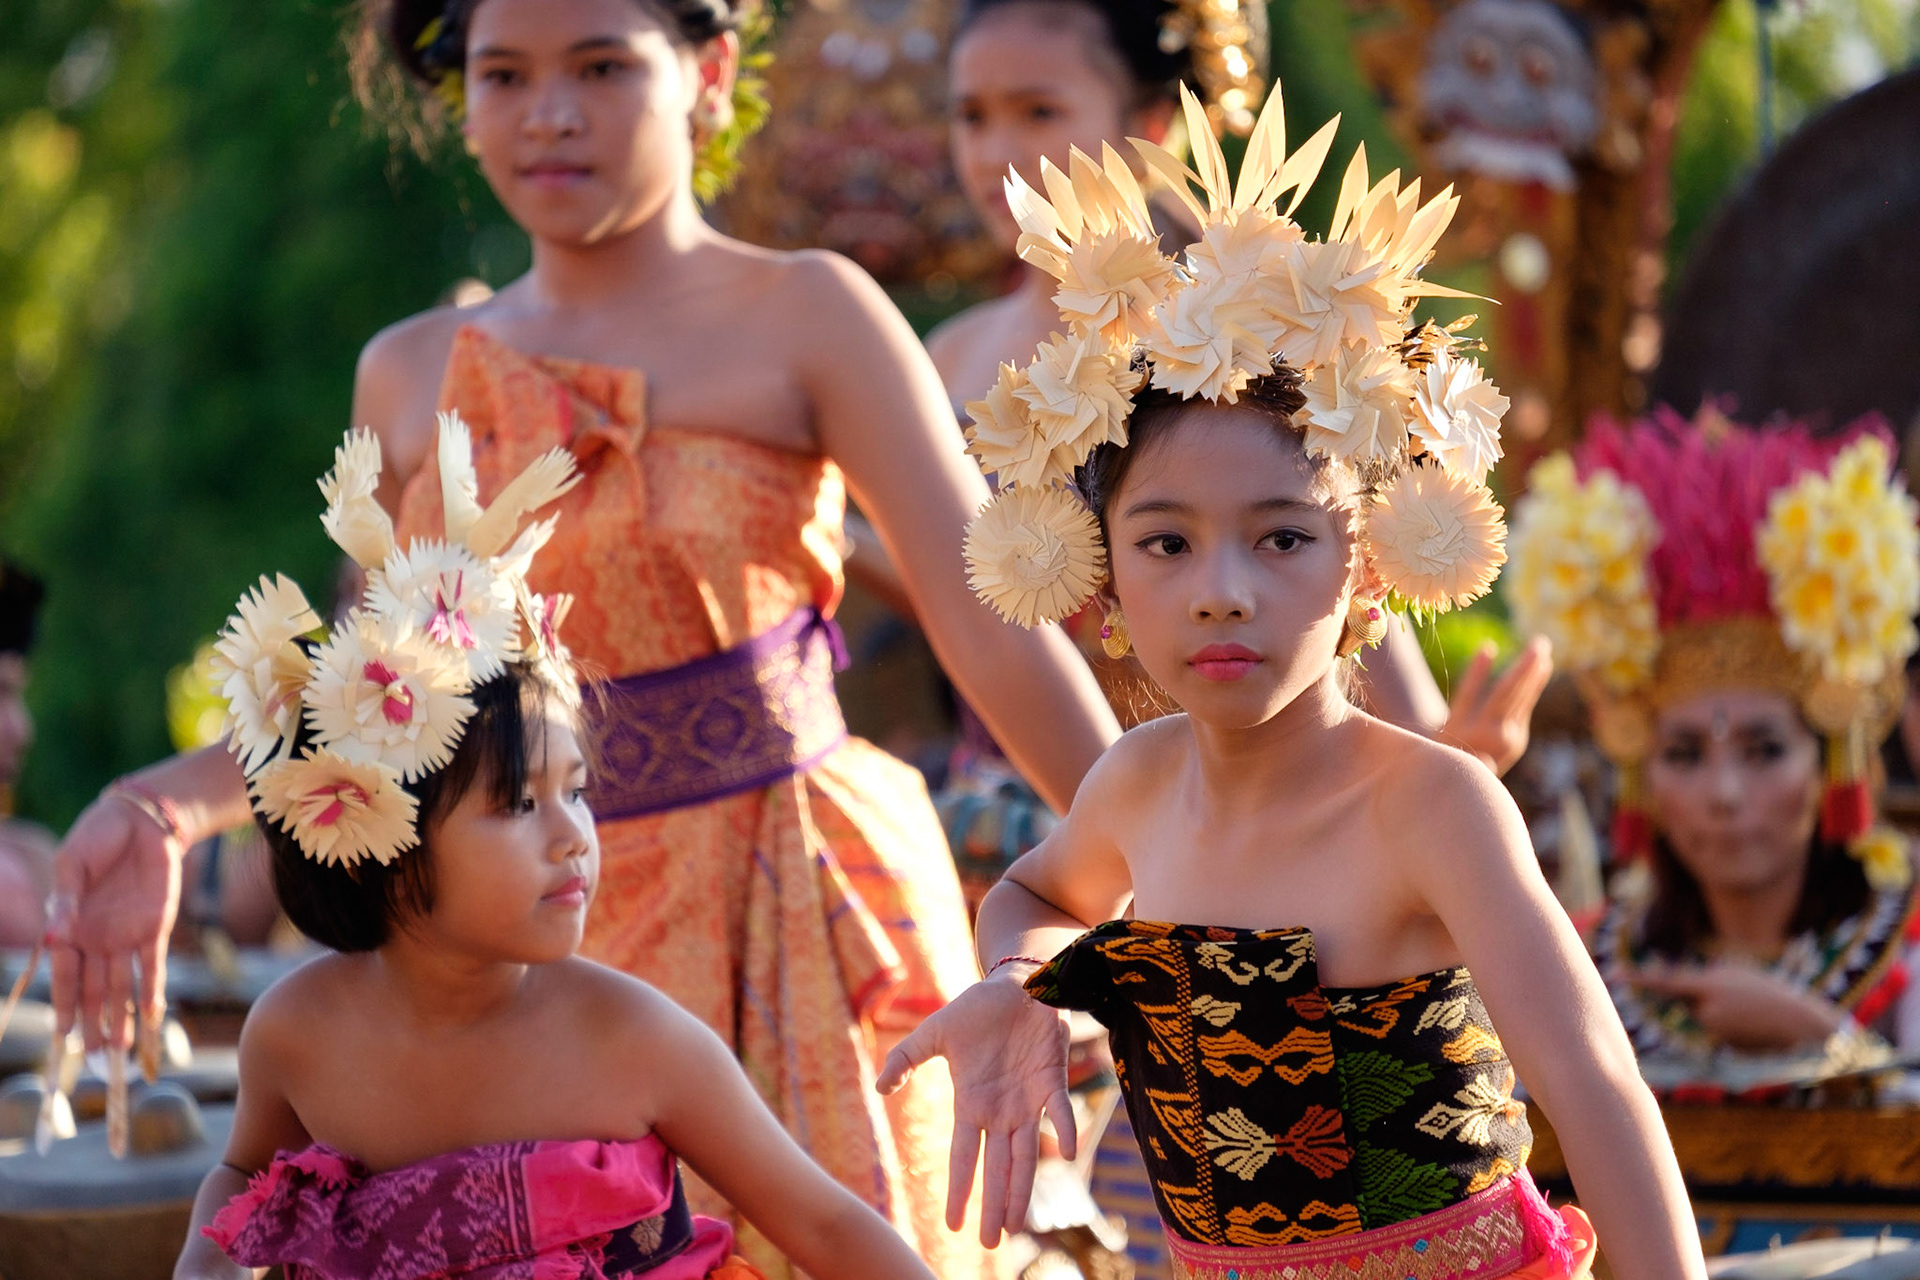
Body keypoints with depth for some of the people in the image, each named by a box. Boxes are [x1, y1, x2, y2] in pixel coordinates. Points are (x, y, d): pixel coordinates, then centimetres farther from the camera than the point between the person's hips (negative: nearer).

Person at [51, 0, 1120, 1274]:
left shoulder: (804, 320, -5)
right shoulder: (412, 378, 8)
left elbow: (995, 629, -12)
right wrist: (162, 812, -1)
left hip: (787, 921, -3)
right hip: (536, 943, 3)